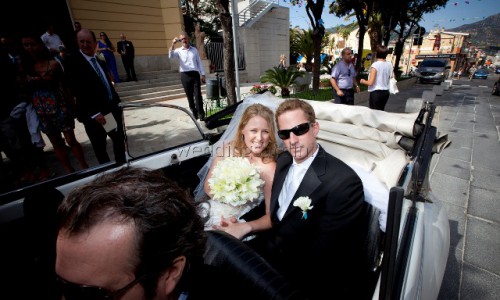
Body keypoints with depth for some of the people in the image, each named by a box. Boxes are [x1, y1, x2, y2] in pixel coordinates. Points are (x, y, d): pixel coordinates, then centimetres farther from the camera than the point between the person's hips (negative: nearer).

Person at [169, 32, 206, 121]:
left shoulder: (194, 50, 14)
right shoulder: (178, 51, 9)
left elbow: (199, 62, 14)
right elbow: (170, 56, -10)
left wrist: (203, 74, 7)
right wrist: (173, 44, -20)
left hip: (195, 74, 0)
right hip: (185, 75, 0)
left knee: (198, 95, -7)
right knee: (189, 96, 3)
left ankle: (201, 114, -5)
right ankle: (194, 113, 13)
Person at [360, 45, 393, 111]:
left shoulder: (375, 65, -14)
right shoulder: (389, 64, 4)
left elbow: (370, 83, -18)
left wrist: (363, 81, 1)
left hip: (376, 92, -7)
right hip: (386, 92, 7)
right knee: (381, 111, 18)